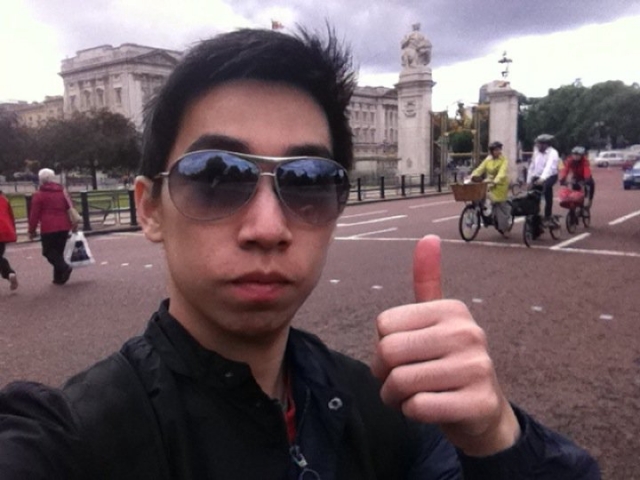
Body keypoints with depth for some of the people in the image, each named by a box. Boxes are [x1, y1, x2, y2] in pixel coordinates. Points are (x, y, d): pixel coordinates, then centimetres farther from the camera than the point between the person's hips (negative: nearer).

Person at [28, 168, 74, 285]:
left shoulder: (39, 195, -3)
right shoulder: (62, 192, 13)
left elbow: (34, 215, -4)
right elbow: (70, 209, 13)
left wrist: (32, 230, 3)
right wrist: (71, 226, 18)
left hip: (48, 228, -5)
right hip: (64, 227, 5)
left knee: (49, 251, 5)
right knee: (59, 251, 13)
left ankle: (64, 267, -19)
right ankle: (59, 277, 10)